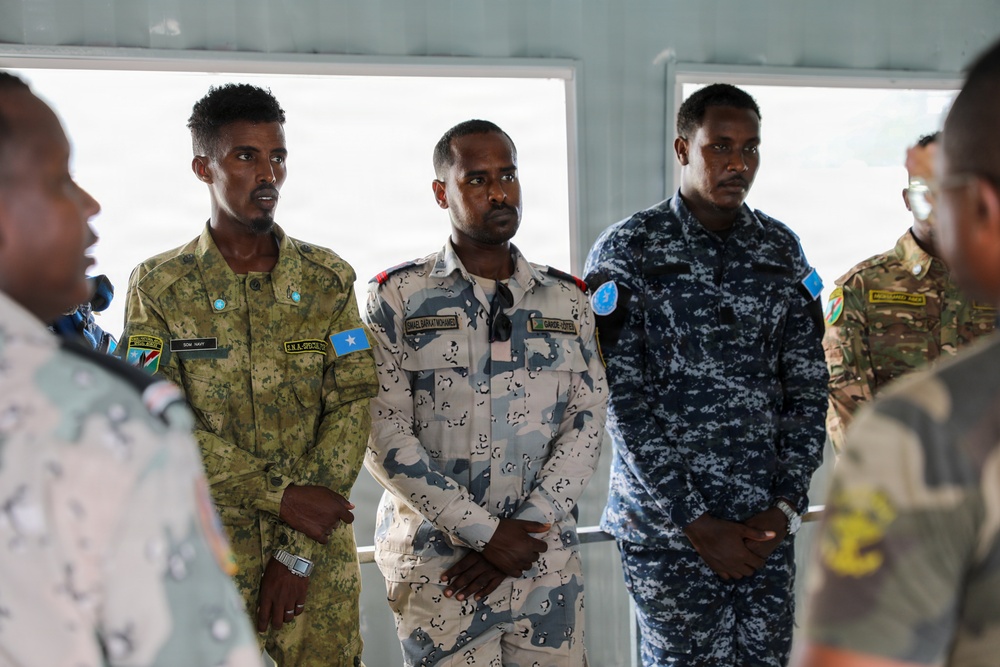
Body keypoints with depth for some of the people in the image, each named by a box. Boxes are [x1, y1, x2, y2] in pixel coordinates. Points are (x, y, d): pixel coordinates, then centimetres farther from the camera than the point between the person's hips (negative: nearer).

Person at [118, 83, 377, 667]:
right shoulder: (158, 286, 0)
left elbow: (352, 406, -4)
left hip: (319, 557, 1)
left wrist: (299, 551, -11)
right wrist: (281, 496, -16)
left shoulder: (329, 279, 3)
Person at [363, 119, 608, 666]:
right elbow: (385, 437, -9)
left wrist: (526, 528, -10)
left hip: (547, 562, 3)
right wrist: (486, 532, -13)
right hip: (435, 565, -2)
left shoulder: (566, 298, 7)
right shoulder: (397, 296, -2)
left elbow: (586, 422, 2)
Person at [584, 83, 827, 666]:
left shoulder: (783, 251, 7)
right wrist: (697, 523, -11)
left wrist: (786, 506, -4)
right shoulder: (627, 252, -6)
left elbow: (808, 387, 7)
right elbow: (623, 401, -10)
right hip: (667, 528, -3)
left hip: (767, 527, 4)